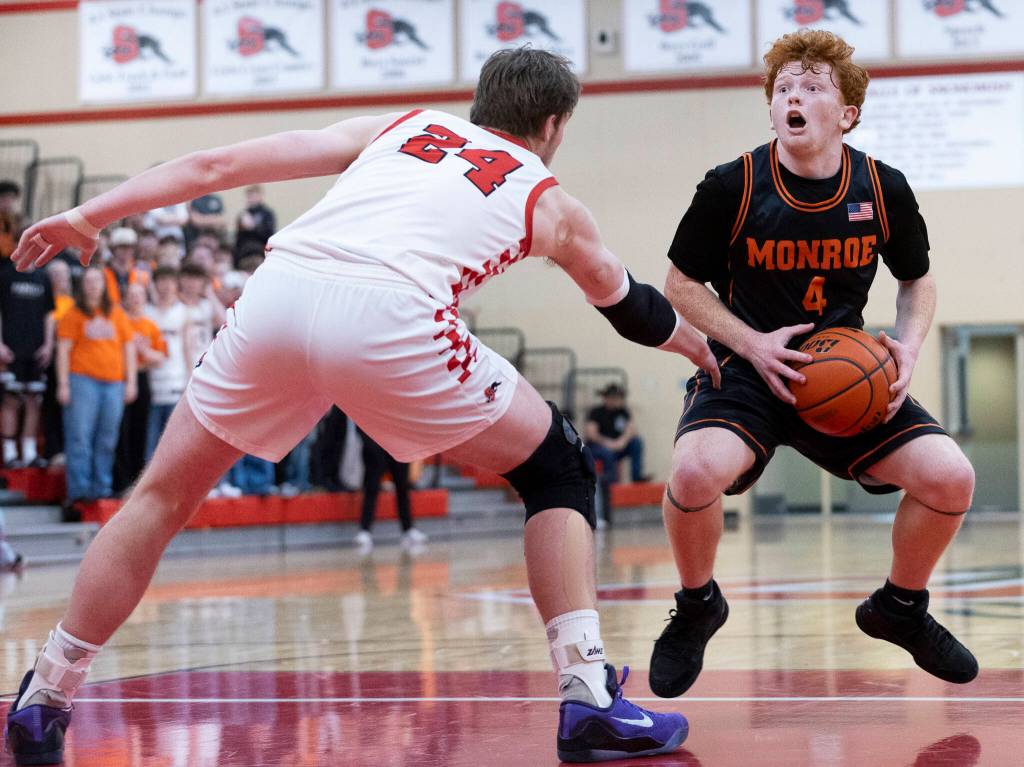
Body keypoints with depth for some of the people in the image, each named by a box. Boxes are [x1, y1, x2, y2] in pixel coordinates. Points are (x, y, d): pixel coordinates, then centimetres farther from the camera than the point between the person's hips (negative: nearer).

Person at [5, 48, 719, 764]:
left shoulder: (399, 127, 32)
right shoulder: (550, 201, 28)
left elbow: (215, 165, 23)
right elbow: (634, 310, 46)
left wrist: (89, 216, 27)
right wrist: (708, 352, 66)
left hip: (275, 295, 3)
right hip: (388, 318, -3)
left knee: (164, 494, 22)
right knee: (558, 471, 18)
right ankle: (590, 701, 8)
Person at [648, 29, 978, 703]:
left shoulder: (884, 190, -4)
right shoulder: (732, 188, -11)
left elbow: (917, 280, 13)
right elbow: (682, 283, 0)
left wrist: (909, 347, -7)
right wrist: (752, 344, -14)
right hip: (747, 370, -3)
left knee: (950, 478, -17)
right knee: (697, 471, -34)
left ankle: (900, 608, 15)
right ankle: (698, 608, 0)